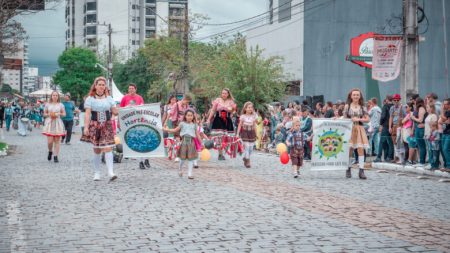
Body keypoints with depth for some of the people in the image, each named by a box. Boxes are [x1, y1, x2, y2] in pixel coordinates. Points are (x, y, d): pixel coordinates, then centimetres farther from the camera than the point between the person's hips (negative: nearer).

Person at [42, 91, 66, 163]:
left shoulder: (60, 105, 6)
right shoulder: (48, 104, 6)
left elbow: (64, 114, 9)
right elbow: (44, 114, 12)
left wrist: (58, 114, -8)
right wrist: (49, 114, -8)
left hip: (58, 124, 0)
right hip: (49, 123, 0)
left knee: (57, 140, -1)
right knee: (49, 141, -9)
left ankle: (55, 156, 6)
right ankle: (50, 151, 21)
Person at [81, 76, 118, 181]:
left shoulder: (109, 98, 11)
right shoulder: (90, 98, 2)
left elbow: (115, 111, 10)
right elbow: (87, 114, -4)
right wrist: (86, 127, -12)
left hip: (107, 126, 1)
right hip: (95, 126, -1)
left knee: (108, 148, -11)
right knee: (96, 150, 5)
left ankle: (111, 172, -17)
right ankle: (97, 173, 15)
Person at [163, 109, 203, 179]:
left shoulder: (194, 125, 8)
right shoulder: (182, 124, 5)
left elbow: (197, 135, 11)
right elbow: (175, 130, 11)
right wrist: (166, 129, 4)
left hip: (191, 142, 1)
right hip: (184, 141, -1)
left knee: (190, 158, -1)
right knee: (182, 157, 2)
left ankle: (190, 174, 2)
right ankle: (180, 169, 28)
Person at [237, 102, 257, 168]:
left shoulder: (253, 117, 6)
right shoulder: (242, 116, -1)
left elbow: (254, 126, 10)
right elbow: (240, 125, 2)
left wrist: (256, 134, 9)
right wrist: (238, 133, -3)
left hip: (251, 133, 3)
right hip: (245, 132, -3)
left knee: (251, 147, 3)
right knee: (246, 146, -8)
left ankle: (245, 158, 26)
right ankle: (247, 161, -2)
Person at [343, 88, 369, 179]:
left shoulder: (362, 107, 8)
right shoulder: (347, 106, 6)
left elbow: (367, 119, 4)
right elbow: (344, 118, 8)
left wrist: (358, 119, -9)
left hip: (359, 129, 1)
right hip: (350, 129, -1)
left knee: (361, 149, -9)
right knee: (349, 149, -3)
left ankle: (361, 171, -10)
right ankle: (348, 169, 12)